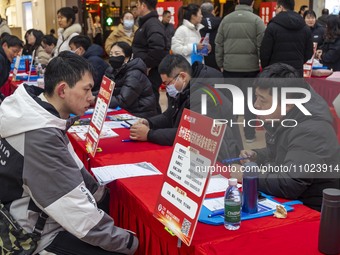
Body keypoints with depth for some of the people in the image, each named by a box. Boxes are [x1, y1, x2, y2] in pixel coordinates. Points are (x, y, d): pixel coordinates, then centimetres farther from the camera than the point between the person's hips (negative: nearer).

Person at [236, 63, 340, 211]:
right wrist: (256, 156, 3)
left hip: (313, 212, -8)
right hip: (287, 203, 8)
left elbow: (288, 186, -30)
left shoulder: (311, 132, -25)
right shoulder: (280, 118, 3)